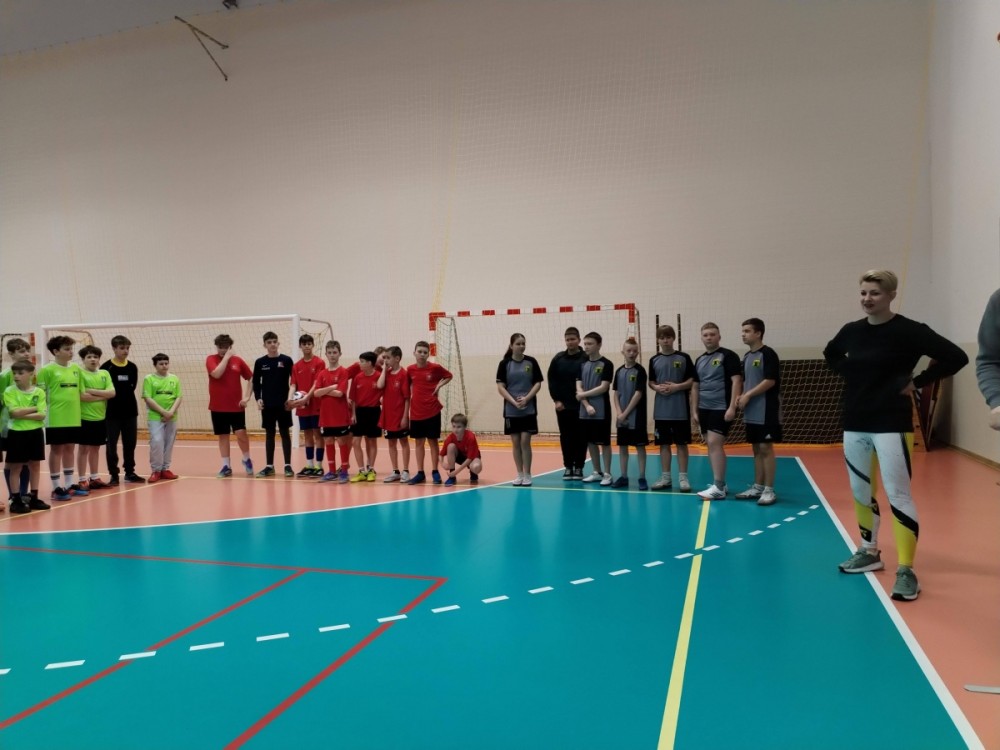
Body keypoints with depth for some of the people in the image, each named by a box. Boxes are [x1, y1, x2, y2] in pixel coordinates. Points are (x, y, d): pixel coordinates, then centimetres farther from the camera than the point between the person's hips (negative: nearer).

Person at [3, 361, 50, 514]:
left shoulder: (39, 392, -1)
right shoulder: (9, 391, -6)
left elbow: (41, 415, -8)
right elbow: (14, 412, -17)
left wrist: (23, 414, -16)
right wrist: (34, 408, -11)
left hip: (35, 433, 3)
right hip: (17, 433, -3)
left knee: (35, 466, 10)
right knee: (15, 468, 3)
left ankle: (34, 498, 20)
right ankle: (16, 500, 10)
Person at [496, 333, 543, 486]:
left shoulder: (531, 362, 1)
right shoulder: (504, 364, 0)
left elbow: (538, 383, 1)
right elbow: (500, 387, -2)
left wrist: (526, 398, -13)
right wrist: (513, 401, -13)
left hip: (529, 409, -1)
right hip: (511, 410, 1)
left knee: (525, 441, -4)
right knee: (515, 443, 5)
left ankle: (527, 475, 6)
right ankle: (519, 475, 14)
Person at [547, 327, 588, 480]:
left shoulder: (586, 359, -5)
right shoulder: (558, 359, 4)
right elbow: (551, 380, 5)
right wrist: (556, 400, -3)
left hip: (581, 406, -2)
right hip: (563, 406, 2)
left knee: (581, 437, 4)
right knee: (566, 437, 8)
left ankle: (579, 467, 14)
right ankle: (568, 467, 16)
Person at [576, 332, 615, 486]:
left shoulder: (606, 364, -5)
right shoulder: (582, 364, 10)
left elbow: (603, 388, -13)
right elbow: (579, 388, 3)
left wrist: (584, 394, -6)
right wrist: (587, 405, -10)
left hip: (601, 411, -5)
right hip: (585, 411, 5)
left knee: (604, 442, 1)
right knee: (590, 442, 11)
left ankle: (607, 474, 8)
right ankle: (596, 472, 22)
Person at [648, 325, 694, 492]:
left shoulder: (683, 358, -1)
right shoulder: (654, 360, 6)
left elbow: (692, 380, -2)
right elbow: (651, 382, 11)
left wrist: (677, 387, -16)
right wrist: (657, 388, -10)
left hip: (680, 409, -3)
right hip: (661, 410, 3)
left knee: (681, 443, 3)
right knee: (664, 443, 9)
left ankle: (683, 477, 11)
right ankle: (665, 477, 18)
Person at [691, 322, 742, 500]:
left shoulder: (728, 356, -6)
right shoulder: (699, 360, 14)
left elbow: (736, 381, -12)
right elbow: (695, 387, 18)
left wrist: (732, 407, -19)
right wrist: (694, 411, 13)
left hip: (721, 409, -7)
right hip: (704, 409, 7)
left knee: (715, 444, -13)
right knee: (711, 445, 9)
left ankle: (719, 488, -10)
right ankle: (719, 484, 18)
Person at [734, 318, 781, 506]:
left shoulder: (768, 354, -10)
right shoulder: (747, 356, 15)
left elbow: (770, 381, -16)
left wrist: (748, 395, -15)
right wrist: (741, 396, 2)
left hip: (766, 412, -8)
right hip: (751, 412, 8)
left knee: (766, 448, -5)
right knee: (756, 449, 11)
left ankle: (769, 490, 0)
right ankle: (757, 487, 18)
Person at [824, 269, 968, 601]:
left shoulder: (909, 331, -11)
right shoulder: (851, 331, 4)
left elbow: (956, 357, -13)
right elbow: (831, 353, 25)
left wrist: (917, 382, -11)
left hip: (891, 424, -6)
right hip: (855, 423, 6)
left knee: (897, 495, -5)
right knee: (860, 492, 15)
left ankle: (906, 571, 3)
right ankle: (869, 553, 31)